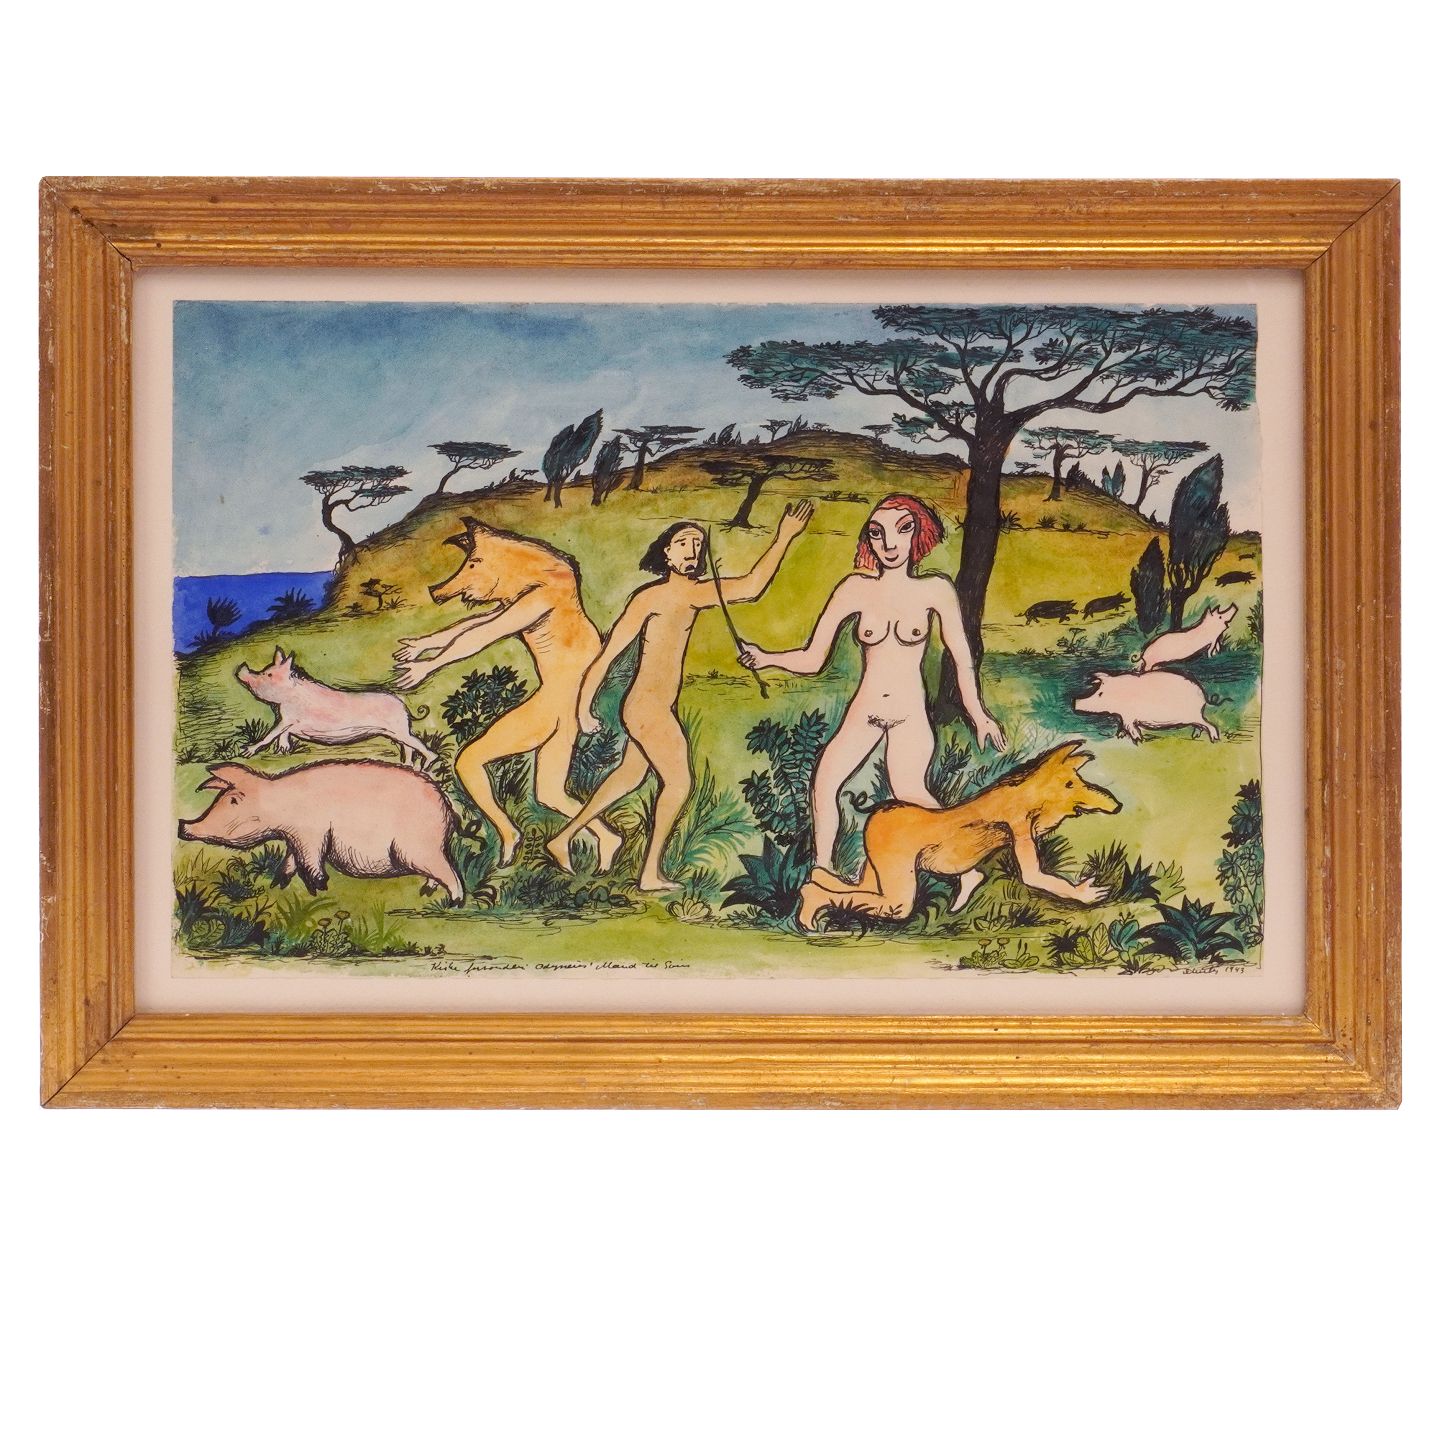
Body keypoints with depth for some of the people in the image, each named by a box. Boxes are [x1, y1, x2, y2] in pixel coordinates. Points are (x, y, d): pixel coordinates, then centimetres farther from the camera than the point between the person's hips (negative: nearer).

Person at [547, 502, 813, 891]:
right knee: (678, 782, -3)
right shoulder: (649, 597, -16)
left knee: (629, 775, 21)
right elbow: (608, 655, -15)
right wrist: (584, 708, -13)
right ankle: (651, 873, 6)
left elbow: (751, 586, 15)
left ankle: (564, 838, 32)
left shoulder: (696, 593, 6)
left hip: (660, 708, 9)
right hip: (647, 707, -9)